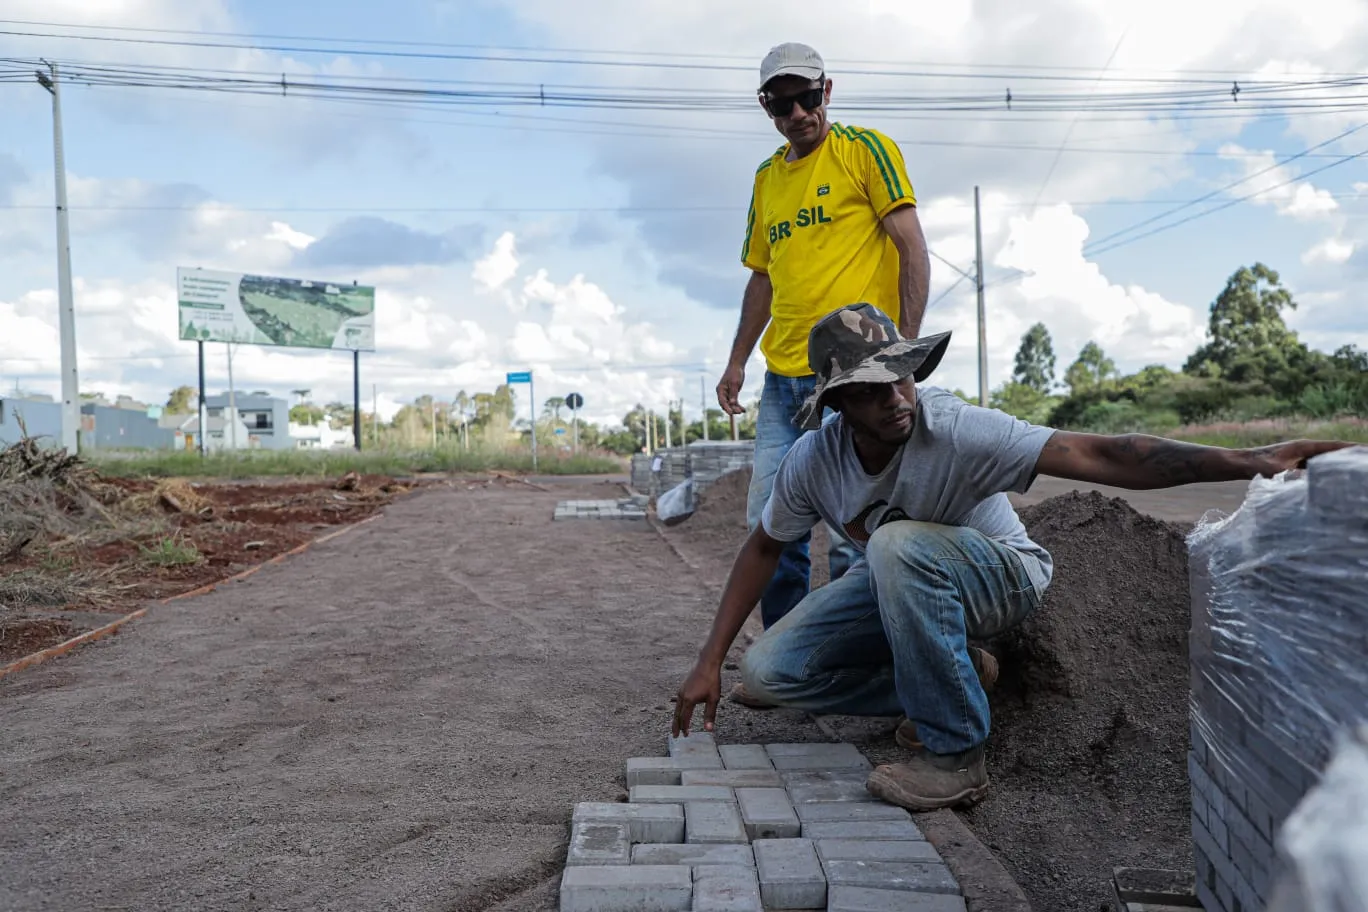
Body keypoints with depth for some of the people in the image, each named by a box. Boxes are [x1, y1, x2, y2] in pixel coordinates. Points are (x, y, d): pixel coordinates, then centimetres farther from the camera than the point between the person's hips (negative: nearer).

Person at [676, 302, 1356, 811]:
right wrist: (710, 661, -4)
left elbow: (1099, 456, -41)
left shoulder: (956, 430, -32)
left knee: (898, 545, -39)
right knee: (768, 670, -9)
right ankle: (947, 684, 3)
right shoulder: (815, 459, -18)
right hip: (895, 581, 5)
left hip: (1000, 575, -4)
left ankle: (956, 754, -22)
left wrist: (1251, 461, -53)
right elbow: (764, 546, -3)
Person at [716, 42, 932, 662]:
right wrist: (737, 361, 18)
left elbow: (913, 250, -5)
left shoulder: (866, 149, 1)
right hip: (782, 378, 7)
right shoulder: (767, 178, 18)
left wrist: (906, 345, -14)